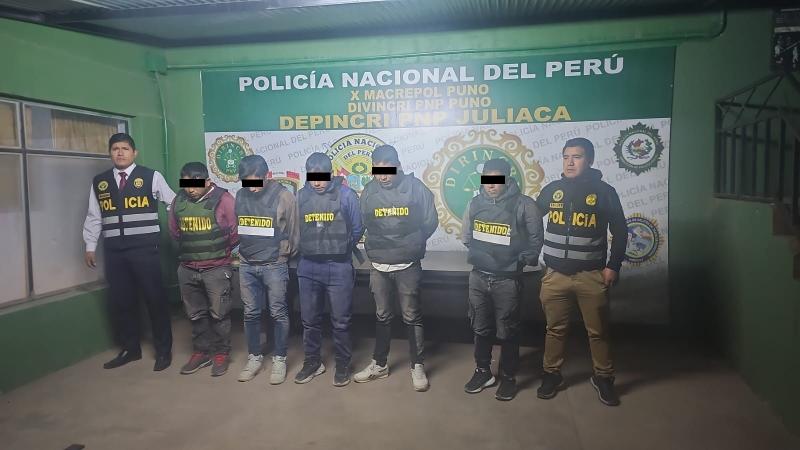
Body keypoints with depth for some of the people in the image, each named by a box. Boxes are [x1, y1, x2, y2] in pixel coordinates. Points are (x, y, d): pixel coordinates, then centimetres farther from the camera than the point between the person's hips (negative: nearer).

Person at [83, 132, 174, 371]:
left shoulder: (151, 177, 0)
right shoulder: (99, 182, 12)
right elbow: (94, 217, 16)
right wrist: (90, 247, 14)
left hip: (145, 248, -4)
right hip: (114, 250, 4)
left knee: (155, 298, 1)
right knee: (120, 300, 10)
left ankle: (163, 350, 15)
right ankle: (130, 349, 26)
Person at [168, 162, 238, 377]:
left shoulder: (223, 199, -12)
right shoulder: (179, 200, 2)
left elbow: (235, 231, -6)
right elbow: (174, 231, 16)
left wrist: (220, 251, 6)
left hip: (217, 269, -4)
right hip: (187, 269, 5)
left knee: (219, 314, 5)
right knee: (196, 315, 15)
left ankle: (222, 354, 19)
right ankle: (201, 352, 29)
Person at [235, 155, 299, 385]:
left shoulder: (283, 196, -10)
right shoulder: (241, 195, 3)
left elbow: (293, 231, -3)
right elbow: (235, 227, 14)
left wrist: (285, 256, 5)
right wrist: (242, 252, 13)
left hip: (274, 265, -4)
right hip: (246, 265, 4)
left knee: (278, 314, 4)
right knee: (251, 313, 11)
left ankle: (279, 360, 16)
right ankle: (254, 357, 25)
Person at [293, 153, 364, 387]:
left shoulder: (346, 195, -6)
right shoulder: (300, 196, 3)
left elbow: (357, 229, 2)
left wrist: (340, 250, 9)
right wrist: (310, 249, 10)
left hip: (339, 268, -3)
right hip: (308, 267, 3)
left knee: (340, 320, 5)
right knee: (309, 319, 13)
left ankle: (343, 365, 20)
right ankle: (312, 362, 29)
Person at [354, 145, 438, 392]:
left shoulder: (415, 187, -8)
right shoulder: (369, 191, 0)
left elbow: (430, 222, -1)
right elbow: (364, 224, 10)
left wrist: (412, 244, 0)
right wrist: (377, 246, 2)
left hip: (407, 265, -3)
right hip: (378, 265, 3)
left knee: (412, 316, 5)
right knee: (382, 316, 15)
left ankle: (417, 366, 18)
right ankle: (379, 364, 28)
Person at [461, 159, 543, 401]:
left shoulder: (524, 205, -11)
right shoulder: (475, 203, 2)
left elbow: (535, 241, -3)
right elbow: (466, 237, 14)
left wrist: (520, 262, -5)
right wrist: (478, 255, 8)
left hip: (507, 279, -4)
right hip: (478, 276, 4)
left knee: (507, 331, 7)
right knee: (480, 328, 15)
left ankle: (508, 377, 23)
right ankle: (483, 371, 32)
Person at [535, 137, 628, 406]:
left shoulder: (604, 191, -1)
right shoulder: (552, 190, 4)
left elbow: (620, 232, 4)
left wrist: (613, 266, -3)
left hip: (592, 275, -1)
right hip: (555, 274, 2)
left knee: (598, 331, 7)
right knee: (555, 329, 10)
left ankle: (603, 378, 25)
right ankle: (552, 375, 25)